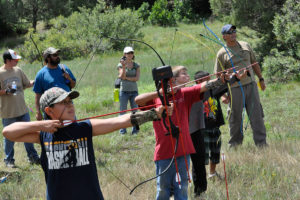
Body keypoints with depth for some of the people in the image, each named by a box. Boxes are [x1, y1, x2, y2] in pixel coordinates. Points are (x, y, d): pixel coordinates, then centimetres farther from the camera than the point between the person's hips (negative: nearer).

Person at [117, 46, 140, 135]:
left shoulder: (136, 65, 9)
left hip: (134, 90, 2)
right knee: (123, 111, -1)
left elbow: (137, 78, -2)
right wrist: (124, 67, -22)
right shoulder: (121, 65, 2)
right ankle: (122, 130, 3)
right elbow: (122, 77, -11)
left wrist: (127, 78, -8)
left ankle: (135, 130, 6)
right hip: (124, 90, -2)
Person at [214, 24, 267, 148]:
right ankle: (235, 144, 18)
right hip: (235, 89, -3)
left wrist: (261, 78, 19)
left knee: (257, 116, -1)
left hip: (251, 85, 3)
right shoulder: (222, 53, -1)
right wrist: (223, 95, -8)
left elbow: (254, 63, 22)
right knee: (235, 119, 3)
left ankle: (261, 144, 3)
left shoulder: (245, 46, 11)